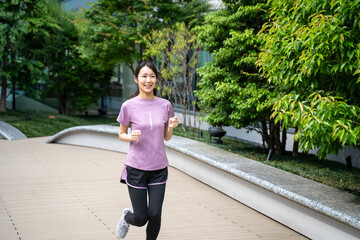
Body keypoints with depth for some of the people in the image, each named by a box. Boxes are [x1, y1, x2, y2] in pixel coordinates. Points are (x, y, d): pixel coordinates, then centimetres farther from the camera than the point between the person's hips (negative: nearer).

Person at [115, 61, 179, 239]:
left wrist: (171, 127, -11)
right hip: (136, 168, -2)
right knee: (141, 219, 3)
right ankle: (126, 217, 39)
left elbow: (166, 137, 10)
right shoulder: (128, 106, -6)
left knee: (155, 216, -4)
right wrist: (131, 137, -17)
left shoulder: (165, 105, 2)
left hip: (159, 169, 2)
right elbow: (121, 134, 5)